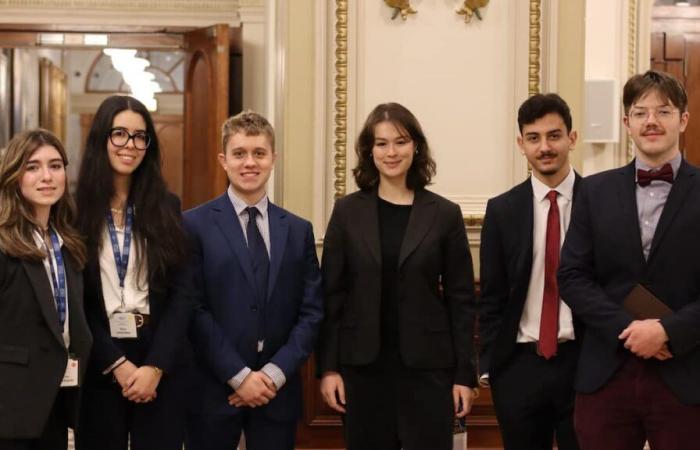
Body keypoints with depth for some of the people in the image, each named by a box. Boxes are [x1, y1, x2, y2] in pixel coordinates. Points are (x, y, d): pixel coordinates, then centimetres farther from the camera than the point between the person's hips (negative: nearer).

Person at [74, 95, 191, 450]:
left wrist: (155, 366, -11)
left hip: (161, 364, 1)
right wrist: (117, 364, -10)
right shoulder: (76, 210, -1)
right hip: (98, 365, -1)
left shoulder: (166, 207, 5)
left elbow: (182, 294, -1)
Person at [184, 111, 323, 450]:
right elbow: (195, 310, -7)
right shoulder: (195, 225, -2)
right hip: (214, 389, -3)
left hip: (278, 391, 3)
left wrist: (275, 373, -7)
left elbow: (311, 311, 5)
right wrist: (239, 375, -12)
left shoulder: (298, 230, 9)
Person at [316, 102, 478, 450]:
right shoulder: (347, 211, 3)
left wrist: (464, 374, -2)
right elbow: (330, 294, 3)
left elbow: (461, 299, 2)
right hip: (363, 366, 1)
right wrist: (328, 367, -3)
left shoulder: (444, 214, 1)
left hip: (427, 366, -1)